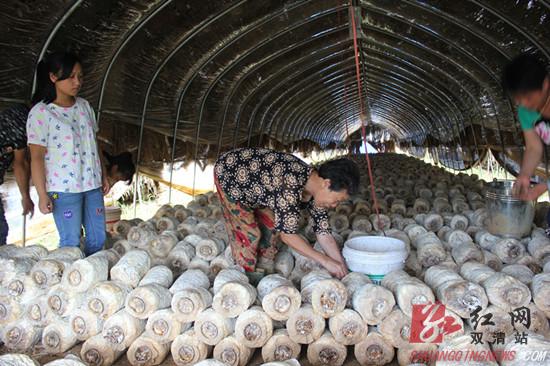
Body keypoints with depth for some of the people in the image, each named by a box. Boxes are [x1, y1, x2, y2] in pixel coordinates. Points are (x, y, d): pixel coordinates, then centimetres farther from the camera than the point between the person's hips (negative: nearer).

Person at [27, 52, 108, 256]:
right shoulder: (41, 113, -8)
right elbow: (36, 157, -9)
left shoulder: (84, 106, 9)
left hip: (92, 184, 6)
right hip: (64, 188, -6)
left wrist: (103, 176, 15)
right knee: (71, 243, 0)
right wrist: (42, 194, -12)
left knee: (98, 238, 11)